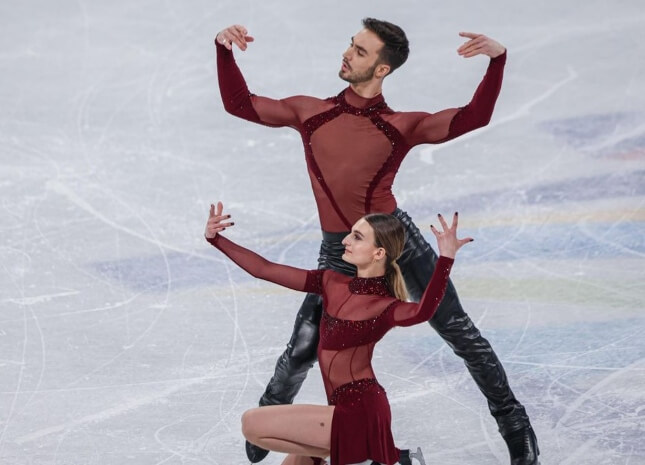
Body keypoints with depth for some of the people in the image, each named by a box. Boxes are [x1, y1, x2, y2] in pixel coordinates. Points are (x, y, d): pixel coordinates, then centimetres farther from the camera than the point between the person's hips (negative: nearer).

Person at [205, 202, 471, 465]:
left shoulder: (384, 307, -18)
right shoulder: (332, 283, 3)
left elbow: (422, 312, -42)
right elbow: (263, 269, 6)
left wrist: (446, 258, -54)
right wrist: (215, 239, -1)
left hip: (360, 413, -9)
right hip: (348, 408, 9)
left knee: (253, 424, -8)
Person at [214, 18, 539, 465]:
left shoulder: (400, 126, 1)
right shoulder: (310, 113, 9)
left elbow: (472, 118, -8)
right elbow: (241, 104, 12)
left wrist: (497, 59, -20)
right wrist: (225, 50, -1)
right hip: (339, 252, 1)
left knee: (458, 330, 0)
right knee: (303, 349, -3)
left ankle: (512, 419, 15)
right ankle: (271, 413, 28)